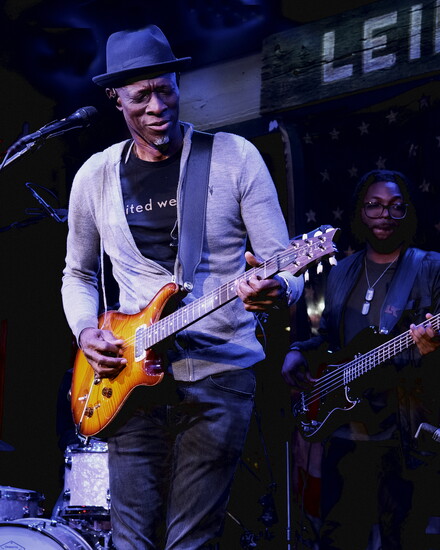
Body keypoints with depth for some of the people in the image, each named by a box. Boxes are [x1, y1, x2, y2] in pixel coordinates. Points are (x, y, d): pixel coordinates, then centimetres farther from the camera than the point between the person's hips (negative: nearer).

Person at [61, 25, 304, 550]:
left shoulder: (235, 158, -2)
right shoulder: (95, 176, 7)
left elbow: (284, 265, -3)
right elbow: (78, 274, 20)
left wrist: (277, 290, -27)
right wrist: (86, 332, 1)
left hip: (220, 373, -2)